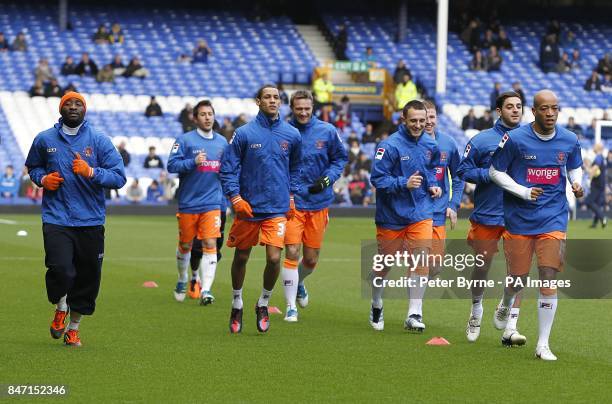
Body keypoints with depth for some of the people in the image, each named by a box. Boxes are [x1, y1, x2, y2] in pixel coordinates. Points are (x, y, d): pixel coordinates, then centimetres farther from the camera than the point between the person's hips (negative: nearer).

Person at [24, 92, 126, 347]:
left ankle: (74, 327, 24)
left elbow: (119, 177, -2)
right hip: (56, 218, -1)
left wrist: (91, 172, -18)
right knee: (60, 269, -19)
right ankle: (61, 307, 14)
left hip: (91, 221, 1)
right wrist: (42, 178, 3)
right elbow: (32, 166, 25)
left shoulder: (99, 140, 2)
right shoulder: (44, 140, 7)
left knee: (88, 277, 4)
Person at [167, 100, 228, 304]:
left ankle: (205, 289, -16)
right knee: (185, 245, 12)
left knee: (210, 244, -12)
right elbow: (172, 165, -12)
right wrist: (194, 162, -25)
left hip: (212, 203, 2)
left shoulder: (222, 142, 9)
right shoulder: (185, 140, -5)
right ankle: (183, 281, 35)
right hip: (188, 203, -2)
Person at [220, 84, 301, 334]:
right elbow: (228, 168, -3)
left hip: (277, 209, 1)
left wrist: (291, 195, 15)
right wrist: (235, 198, -11)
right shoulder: (244, 133, -6)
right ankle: (237, 305, 31)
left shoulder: (292, 135, 2)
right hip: (248, 208, -1)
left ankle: (263, 304, 13)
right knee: (241, 257, 11)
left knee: (274, 258, -11)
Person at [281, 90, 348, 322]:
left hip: (318, 202, 2)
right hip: (291, 202, -2)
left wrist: (327, 179, -6)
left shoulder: (327, 131, 0)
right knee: (292, 253, -12)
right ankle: (290, 306, -3)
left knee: (311, 260, 10)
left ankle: (298, 283, 44)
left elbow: (340, 158, 11)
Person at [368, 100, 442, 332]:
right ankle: (376, 306, 35)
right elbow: (377, 178, -19)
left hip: (421, 214, 3)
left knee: (421, 260, -11)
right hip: (391, 215, -3)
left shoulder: (430, 145, 3)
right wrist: (404, 183, -29)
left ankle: (414, 314, -7)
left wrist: (433, 185, 4)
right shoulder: (390, 145, -17)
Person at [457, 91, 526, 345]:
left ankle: (510, 328, -6)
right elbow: (464, 171, -1)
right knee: (482, 267, 10)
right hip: (487, 216, -1)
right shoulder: (482, 140, -2)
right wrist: (490, 174, -14)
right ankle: (476, 311, 36)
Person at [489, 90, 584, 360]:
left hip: (553, 219, 1)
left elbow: (575, 167, 19)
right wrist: (524, 191, -14)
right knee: (518, 278, 7)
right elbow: (495, 172, -1)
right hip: (519, 219, -1)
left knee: (549, 278, -9)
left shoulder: (569, 140, 1)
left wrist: (577, 184, -3)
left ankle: (543, 344, -2)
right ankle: (506, 305, 46)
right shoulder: (515, 139, -9)